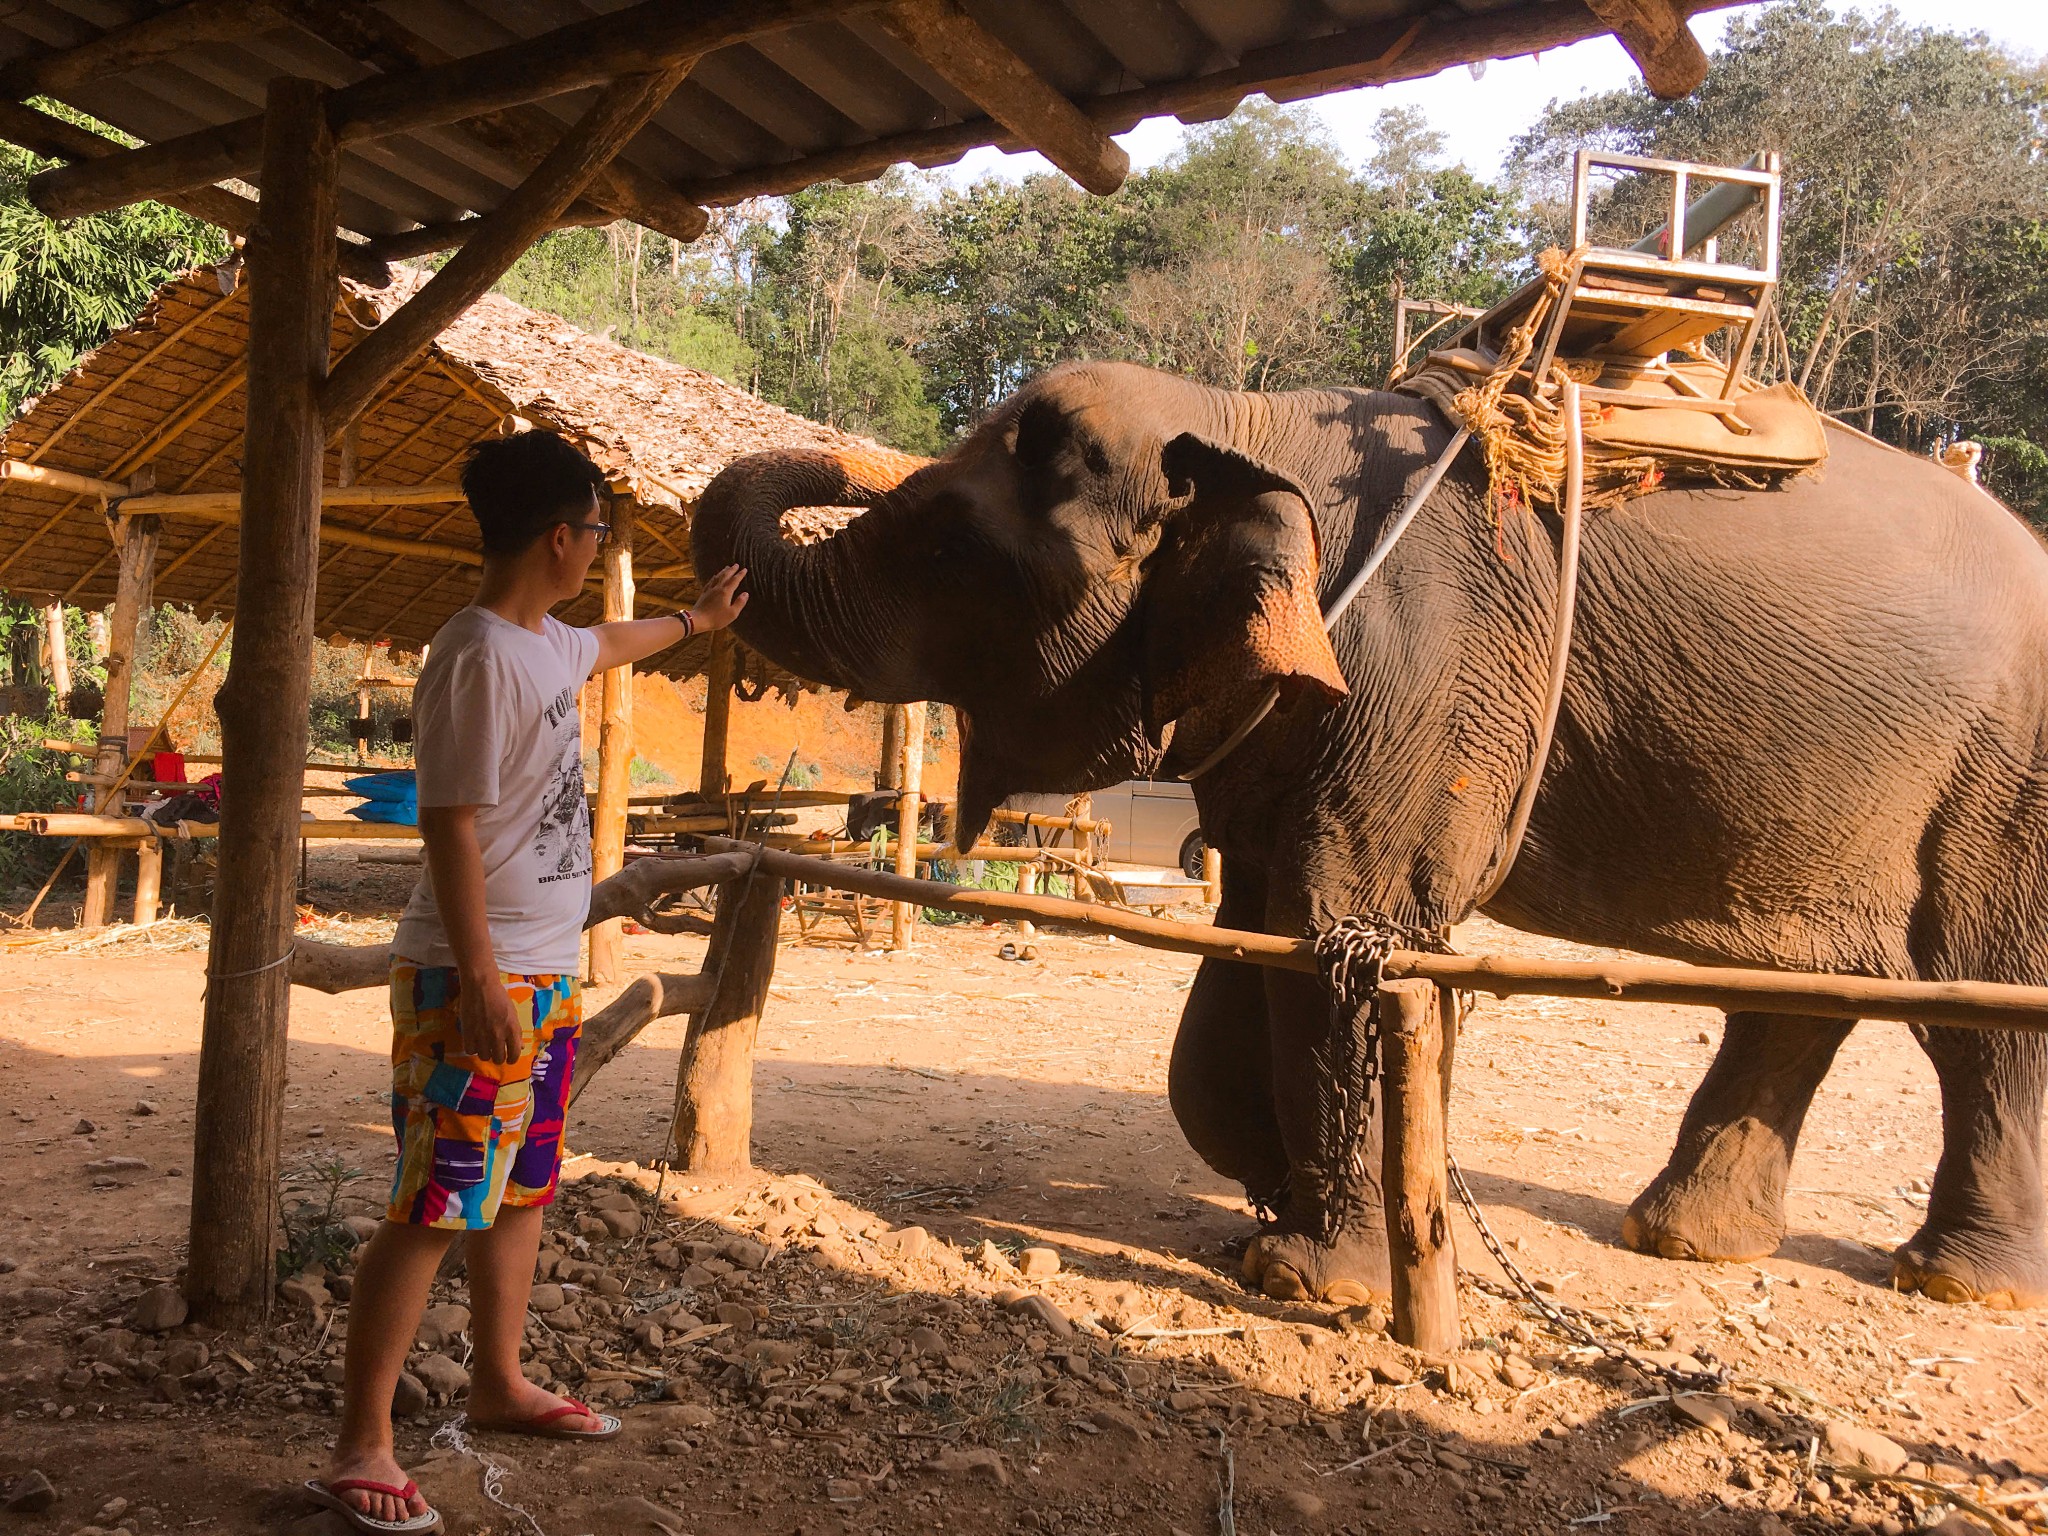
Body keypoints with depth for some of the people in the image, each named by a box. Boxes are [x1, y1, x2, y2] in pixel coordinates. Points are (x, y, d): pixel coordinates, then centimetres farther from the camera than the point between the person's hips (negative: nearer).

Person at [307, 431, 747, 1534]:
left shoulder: (548, 642, 10)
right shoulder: (478, 657, -18)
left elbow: (609, 644, 35)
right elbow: (450, 826, -21)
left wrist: (696, 620, 52)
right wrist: (479, 980, -24)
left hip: (546, 973, 10)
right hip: (474, 977, -10)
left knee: (522, 1189, 18)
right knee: (435, 1207, -6)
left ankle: (499, 1384, 33)